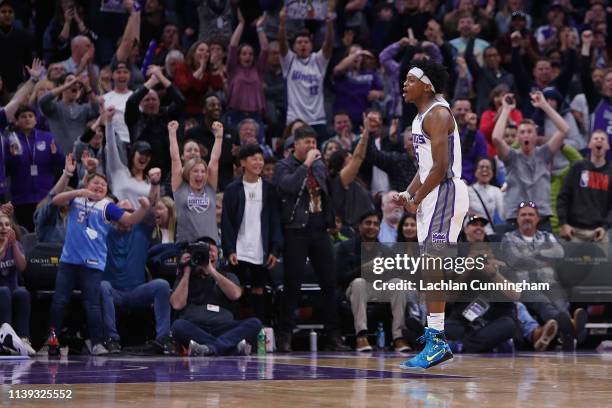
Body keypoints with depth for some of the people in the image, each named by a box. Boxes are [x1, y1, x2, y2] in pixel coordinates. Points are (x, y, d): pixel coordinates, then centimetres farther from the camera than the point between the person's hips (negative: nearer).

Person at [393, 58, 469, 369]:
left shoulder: (437, 114, -13)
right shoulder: (422, 116, 19)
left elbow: (441, 166, -20)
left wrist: (416, 199, -13)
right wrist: (408, 193, 10)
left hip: (445, 193, -11)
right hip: (433, 196, 11)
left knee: (432, 265, -14)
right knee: (430, 268, 11)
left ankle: (437, 340, -15)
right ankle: (434, 336, 15)